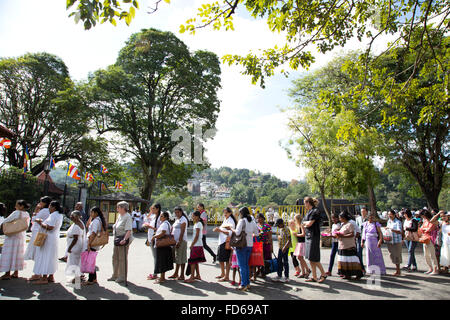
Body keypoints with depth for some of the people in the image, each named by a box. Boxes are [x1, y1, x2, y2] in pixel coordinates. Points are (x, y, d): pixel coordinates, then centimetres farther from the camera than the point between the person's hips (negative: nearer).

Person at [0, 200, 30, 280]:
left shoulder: (16, 213, -16)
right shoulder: (27, 215, 5)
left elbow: (7, 220, -10)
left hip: (12, 236, -7)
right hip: (21, 236, 7)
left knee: (9, 254, 0)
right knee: (17, 253, 13)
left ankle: (7, 274, 4)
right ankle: (16, 273, 18)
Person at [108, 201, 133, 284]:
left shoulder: (128, 217, -16)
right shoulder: (120, 216, 12)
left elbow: (129, 230, -24)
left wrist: (124, 239, -34)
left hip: (124, 240, -9)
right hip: (117, 239, 9)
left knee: (122, 258, 0)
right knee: (115, 257, 16)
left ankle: (122, 277, 11)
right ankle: (115, 275, 30)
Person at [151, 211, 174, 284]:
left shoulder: (165, 224, -16)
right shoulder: (166, 223, 16)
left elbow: (162, 233, -27)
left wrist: (154, 236, -15)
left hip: (162, 245, -10)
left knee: (161, 261, -4)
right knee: (163, 261, 16)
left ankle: (162, 278, 3)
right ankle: (162, 276, 24)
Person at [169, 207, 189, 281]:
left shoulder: (183, 219, -10)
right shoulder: (176, 220, 17)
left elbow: (182, 232, -17)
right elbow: (172, 228, 21)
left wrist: (179, 242, -21)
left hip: (181, 241, -9)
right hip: (175, 241, 9)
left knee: (181, 258, -4)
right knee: (176, 257, 13)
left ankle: (182, 275, 2)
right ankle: (176, 274, 22)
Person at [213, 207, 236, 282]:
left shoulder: (231, 221, -12)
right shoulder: (225, 220, 15)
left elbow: (230, 233, -23)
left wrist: (220, 230, -30)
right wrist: (217, 229, 5)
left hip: (227, 242, -9)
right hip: (221, 241, 9)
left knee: (227, 259, -3)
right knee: (220, 258, 16)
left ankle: (227, 277, 6)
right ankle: (222, 273, 32)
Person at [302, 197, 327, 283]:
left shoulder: (315, 211, -13)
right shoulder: (309, 212, 15)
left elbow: (309, 223, -18)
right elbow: (304, 225, 13)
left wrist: (305, 222, 1)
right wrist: (307, 224, -7)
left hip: (314, 236, -9)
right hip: (308, 236, 9)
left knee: (314, 258, -5)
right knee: (310, 259, 10)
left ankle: (323, 274, 11)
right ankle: (314, 277, 16)